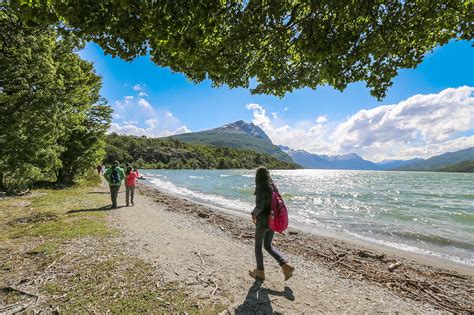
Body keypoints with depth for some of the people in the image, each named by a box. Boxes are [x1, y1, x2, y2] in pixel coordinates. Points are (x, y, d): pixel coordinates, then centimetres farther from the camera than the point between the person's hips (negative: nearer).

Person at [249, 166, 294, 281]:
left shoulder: (260, 189, -20)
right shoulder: (273, 187, 4)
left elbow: (259, 207, -27)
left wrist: (253, 214, -4)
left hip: (263, 222, -7)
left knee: (258, 246, 15)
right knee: (268, 246, 21)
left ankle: (260, 272, 30)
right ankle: (286, 267, 10)